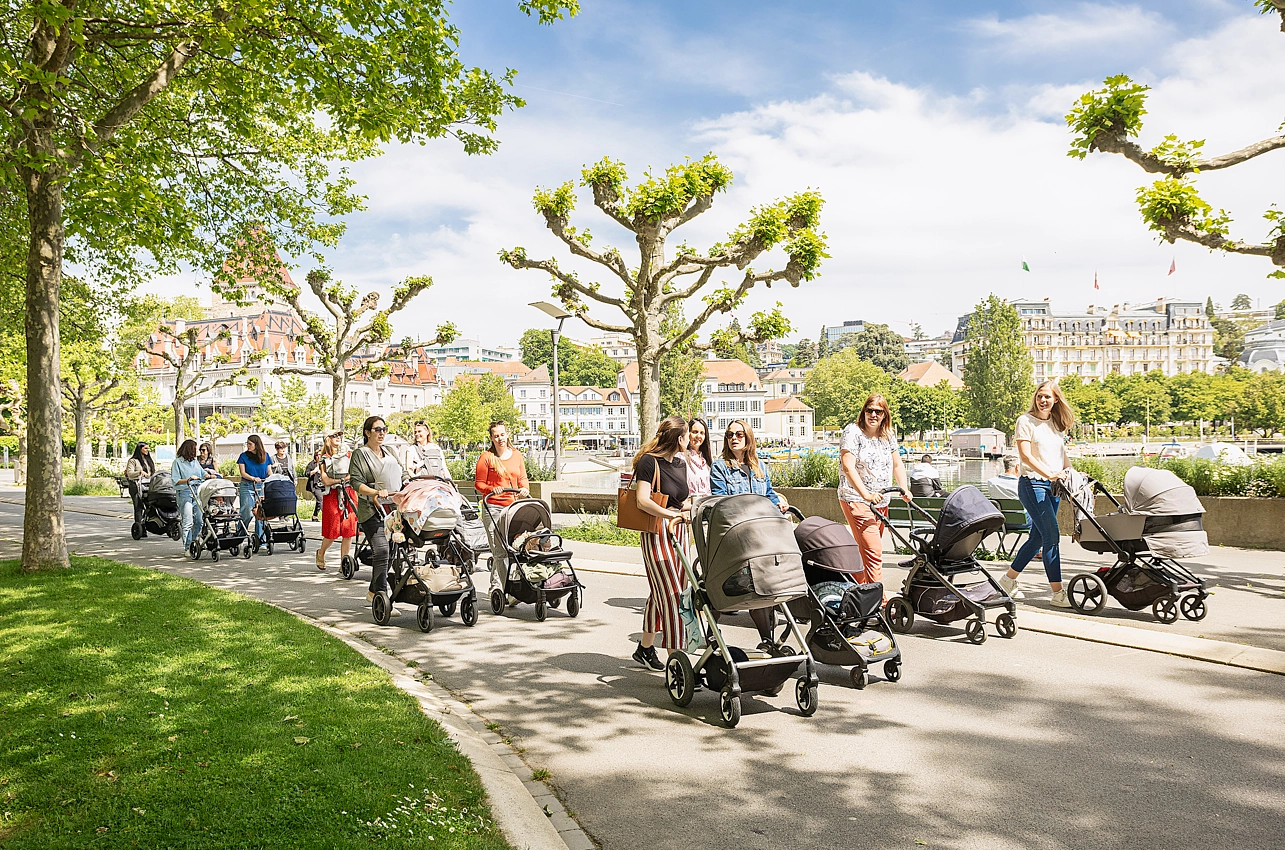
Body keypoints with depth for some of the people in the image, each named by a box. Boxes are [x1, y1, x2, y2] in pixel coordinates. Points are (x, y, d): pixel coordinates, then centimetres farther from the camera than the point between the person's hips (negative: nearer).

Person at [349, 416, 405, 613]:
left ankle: (373, 592, 21)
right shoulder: (360, 454, 0)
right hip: (372, 510, -6)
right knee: (381, 551, -16)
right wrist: (376, 493, -23)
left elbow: (400, 477, 25)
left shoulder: (389, 453, 19)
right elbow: (356, 482, -9)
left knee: (392, 551, 6)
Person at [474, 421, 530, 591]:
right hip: (493, 508, -5)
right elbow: (478, 484, 1)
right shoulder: (486, 457, 1)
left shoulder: (517, 455, 15)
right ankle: (497, 587, -3)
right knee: (500, 551, -10)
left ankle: (495, 586, 15)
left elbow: (523, 478, 20)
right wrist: (492, 489, -17)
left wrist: (525, 489, -1)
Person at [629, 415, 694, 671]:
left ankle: (645, 648, 28)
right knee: (672, 597, -10)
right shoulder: (649, 461, -11)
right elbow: (643, 501, -20)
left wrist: (688, 508, 0)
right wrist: (671, 515, -30)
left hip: (678, 532, 8)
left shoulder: (681, 463, 13)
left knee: (660, 594, 15)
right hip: (657, 533, -8)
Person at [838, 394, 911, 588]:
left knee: (867, 550, 11)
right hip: (857, 500, -7)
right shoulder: (852, 432, -9)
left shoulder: (888, 435, 12)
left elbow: (897, 464, 16)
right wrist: (866, 495, -28)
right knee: (873, 551, -16)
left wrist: (904, 489, 0)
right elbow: (848, 467, -19)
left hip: (881, 501, 7)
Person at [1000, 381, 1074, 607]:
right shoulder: (1026, 421, -6)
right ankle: (1058, 593, -6)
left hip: (1053, 486, 7)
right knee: (1052, 536, -11)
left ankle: (1008, 578, 26)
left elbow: (1063, 454, 17)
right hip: (1033, 484, -7)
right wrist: (1049, 474, -28)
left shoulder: (1057, 424, 14)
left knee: (1038, 537, 12)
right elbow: (1025, 455, -15)